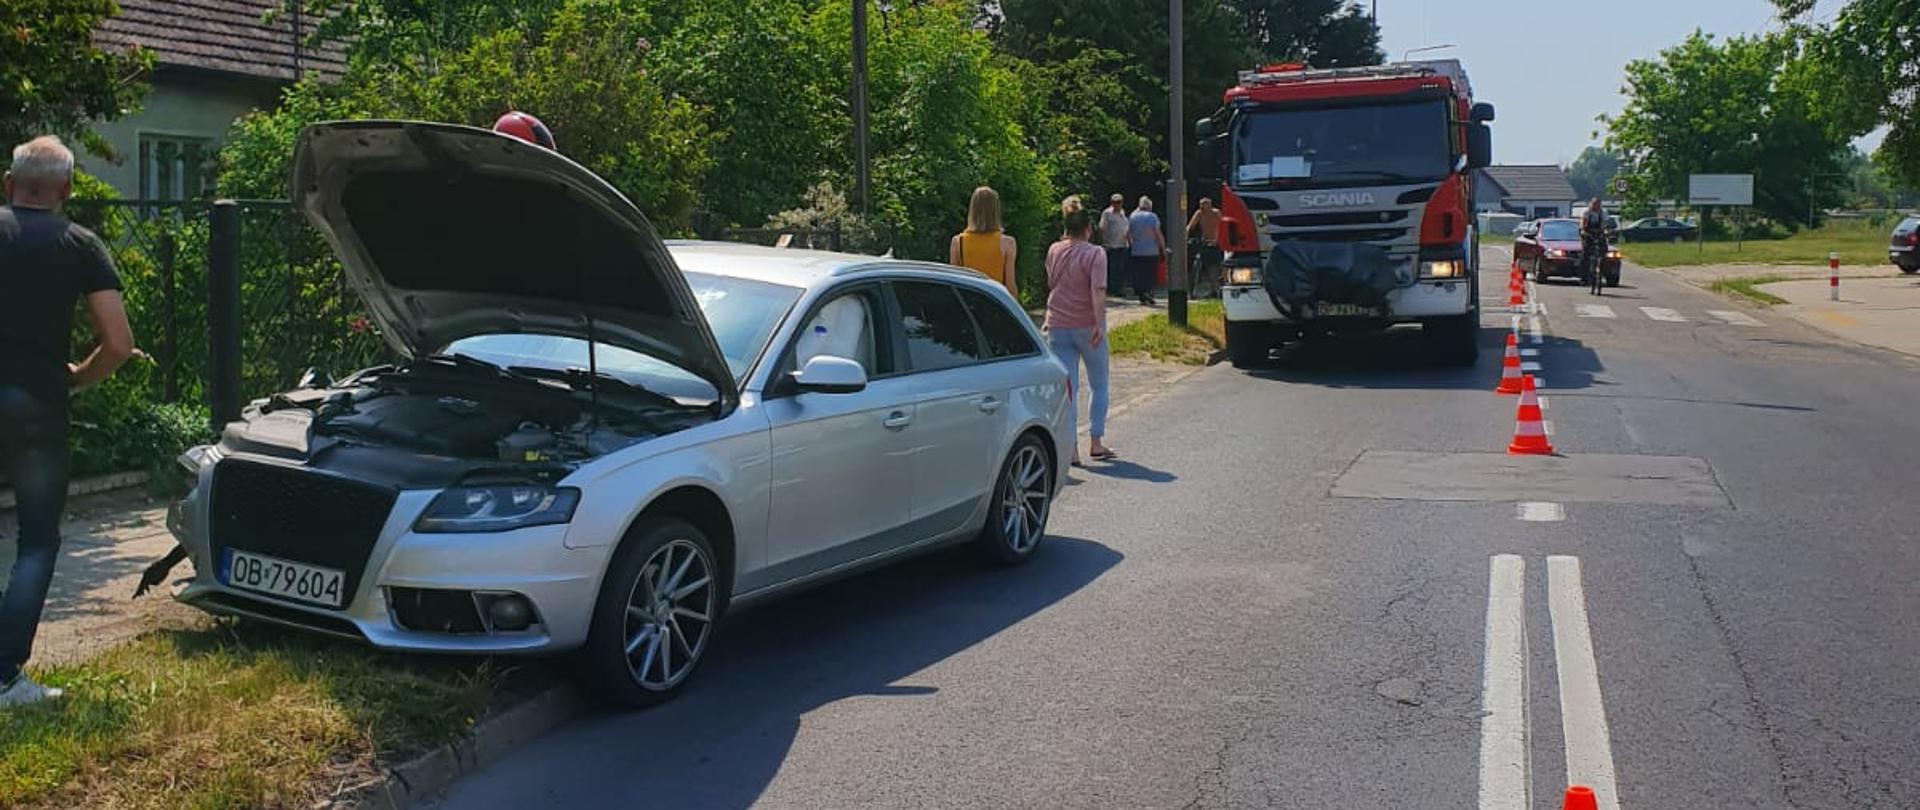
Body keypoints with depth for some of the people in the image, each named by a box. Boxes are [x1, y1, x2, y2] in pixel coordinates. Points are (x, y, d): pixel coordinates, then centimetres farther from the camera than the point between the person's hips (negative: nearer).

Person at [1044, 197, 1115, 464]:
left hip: (1057, 326, 3)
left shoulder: (1054, 251, 5)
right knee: (1098, 385, 14)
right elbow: (1098, 292, -21)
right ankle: (1096, 442, 15)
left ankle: (1070, 447, -2)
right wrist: (1099, 324, -24)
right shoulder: (1095, 254, -10)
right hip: (1087, 326, -3)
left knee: (1067, 388, 3)